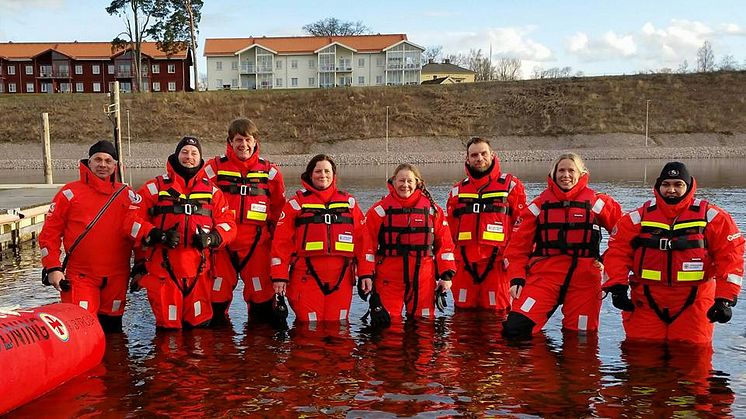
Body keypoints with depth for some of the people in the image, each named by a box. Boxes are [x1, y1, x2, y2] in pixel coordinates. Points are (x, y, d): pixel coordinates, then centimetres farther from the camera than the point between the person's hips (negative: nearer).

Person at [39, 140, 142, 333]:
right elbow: (49, 233, 3)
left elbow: (137, 228, -1)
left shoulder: (127, 195, 8)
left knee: (112, 329, 13)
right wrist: (53, 268, -5)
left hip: (117, 278, 3)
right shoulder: (70, 193, 3)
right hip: (80, 277, -3)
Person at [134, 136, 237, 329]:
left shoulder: (212, 191, 13)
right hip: (163, 268, -2)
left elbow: (227, 223, 10)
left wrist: (212, 238, -9)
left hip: (198, 269, 2)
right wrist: (157, 235, -16)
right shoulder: (154, 188, 5)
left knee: (200, 323, 8)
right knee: (168, 325, -1)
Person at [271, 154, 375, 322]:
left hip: (341, 278, 2)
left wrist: (365, 273, 5)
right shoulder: (296, 203, 6)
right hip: (306, 277, -2)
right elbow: (281, 242, 2)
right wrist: (279, 276, -4)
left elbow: (362, 239, 11)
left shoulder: (348, 202, 13)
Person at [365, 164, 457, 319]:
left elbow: (444, 244, 8)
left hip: (423, 281, 2)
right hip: (388, 281, -1)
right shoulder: (380, 209, 1)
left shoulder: (431, 209, 6)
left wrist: (446, 275, 3)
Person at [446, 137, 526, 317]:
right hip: (465, 265, 3)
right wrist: (454, 256, 10)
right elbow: (451, 229, 19)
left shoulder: (510, 185, 5)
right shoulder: (458, 190, 15)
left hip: (497, 263, -3)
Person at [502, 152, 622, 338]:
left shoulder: (597, 203, 5)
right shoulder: (539, 205, 6)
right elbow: (518, 244, 4)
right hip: (545, 275, 0)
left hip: (584, 279, 1)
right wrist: (516, 278, -4)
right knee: (516, 327, -16)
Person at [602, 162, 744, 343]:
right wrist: (617, 288, -5)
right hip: (645, 303, 1)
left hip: (693, 303, -1)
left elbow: (730, 255, -4)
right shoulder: (638, 218, 3)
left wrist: (725, 299, -10)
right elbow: (617, 251, 5)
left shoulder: (711, 217, -1)